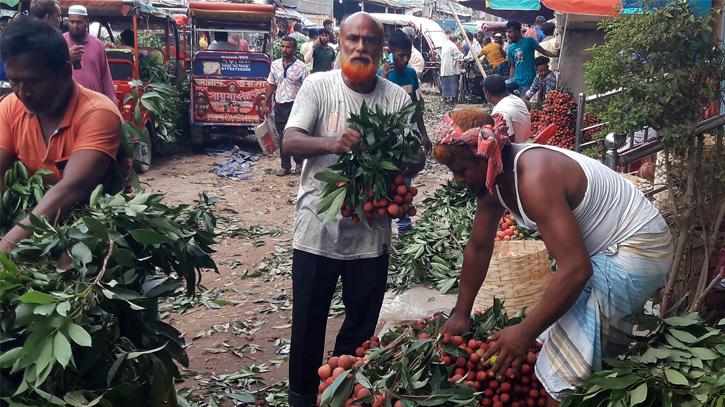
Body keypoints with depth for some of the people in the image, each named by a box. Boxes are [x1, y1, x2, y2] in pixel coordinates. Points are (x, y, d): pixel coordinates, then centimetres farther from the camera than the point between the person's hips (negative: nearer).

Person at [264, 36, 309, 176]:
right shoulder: (275, 64, 7)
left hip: (294, 105, -4)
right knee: (282, 137, 7)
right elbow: (271, 84, 16)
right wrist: (266, 102, 16)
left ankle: (299, 162, 24)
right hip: (279, 105, 4)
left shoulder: (301, 67, -7)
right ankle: (285, 166, 16)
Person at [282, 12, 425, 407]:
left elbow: (417, 155, 3)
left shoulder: (397, 98, 2)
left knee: (362, 322, 14)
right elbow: (290, 141, -11)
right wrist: (331, 142, -31)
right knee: (308, 320, 10)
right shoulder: (318, 86, -2)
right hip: (318, 228, -2)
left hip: (371, 231, 2)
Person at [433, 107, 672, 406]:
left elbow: (576, 269, -37)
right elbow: (478, 248, 6)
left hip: (636, 250, -10)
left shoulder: (534, 180, -34)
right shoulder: (492, 177, -4)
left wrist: (525, 333, -31)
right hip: (603, 247, 10)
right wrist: (461, 313, 10)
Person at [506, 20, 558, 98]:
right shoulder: (511, 48, 12)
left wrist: (556, 54, -21)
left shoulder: (528, 41, -4)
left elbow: (544, 51, -5)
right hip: (516, 82, 6)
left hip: (528, 82, -5)